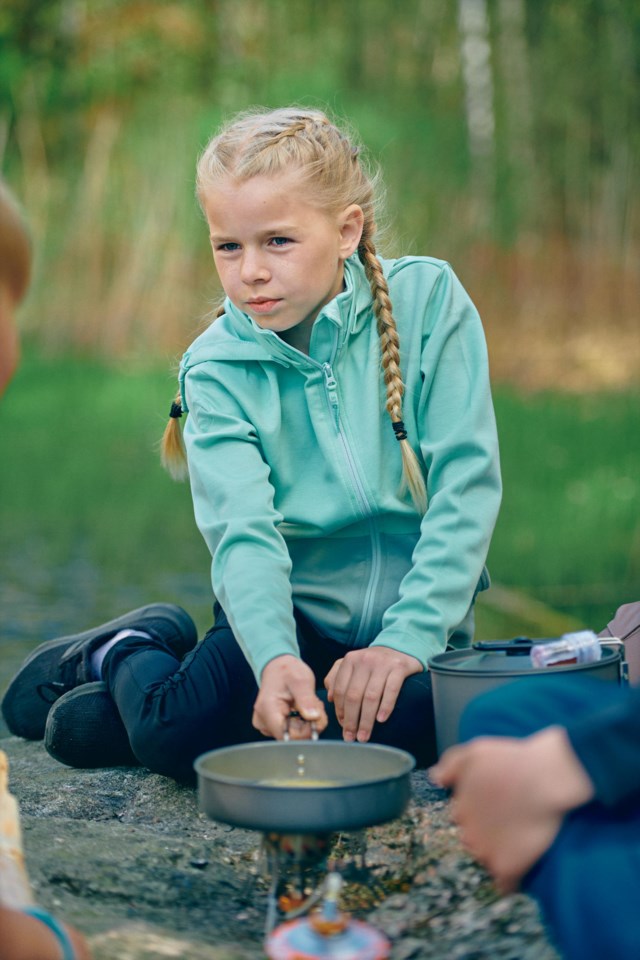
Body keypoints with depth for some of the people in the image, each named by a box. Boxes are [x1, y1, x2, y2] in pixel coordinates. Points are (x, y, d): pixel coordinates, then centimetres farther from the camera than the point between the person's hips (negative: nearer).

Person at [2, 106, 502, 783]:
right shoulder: (217, 368, -7)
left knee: (420, 720, -30)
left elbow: (467, 481, -11)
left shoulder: (428, 299, -8)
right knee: (176, 733, -26)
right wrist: (275, 659, -39)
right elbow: (244, 531, -20)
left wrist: (409, 638, -19)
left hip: (414, 607, 1)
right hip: (294, 608, -1)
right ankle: (131, 650, 11)